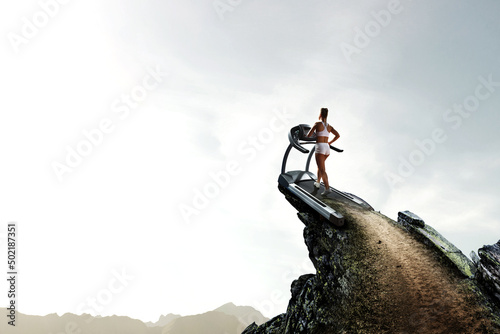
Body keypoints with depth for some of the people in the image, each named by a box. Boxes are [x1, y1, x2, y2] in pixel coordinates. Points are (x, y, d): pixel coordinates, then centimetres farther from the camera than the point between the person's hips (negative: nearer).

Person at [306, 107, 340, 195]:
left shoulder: (317, 124, -3)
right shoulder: (329, 126, 13)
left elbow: (308, 135, -3)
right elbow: (338, 135, 7)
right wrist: (329, 142, 16)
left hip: (320, 147, -7)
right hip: (327, 148, 7)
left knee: (322, 170, -9)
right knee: (320, 166, 27)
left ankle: (327, 188, -19)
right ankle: (317, 183, 36)